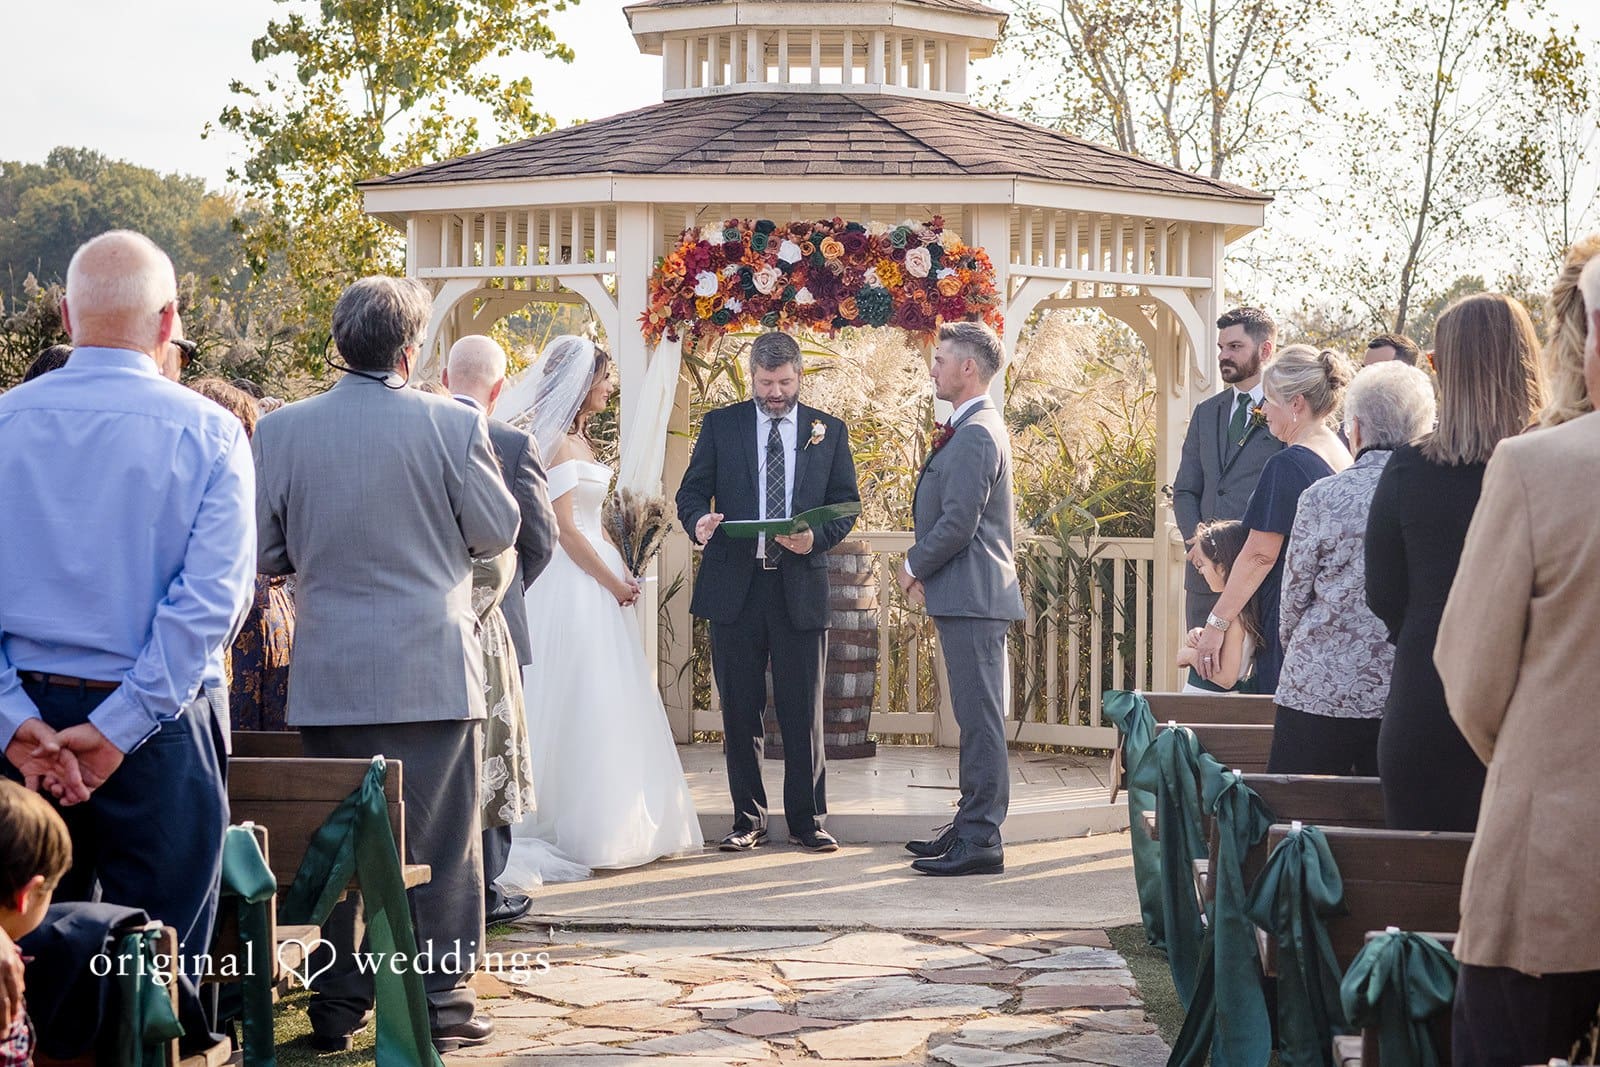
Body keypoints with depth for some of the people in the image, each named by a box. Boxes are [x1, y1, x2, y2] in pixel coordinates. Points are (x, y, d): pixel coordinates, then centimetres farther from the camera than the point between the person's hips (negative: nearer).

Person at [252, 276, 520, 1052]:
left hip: (330, 672, 2)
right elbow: (498, 531, -1)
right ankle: (440, 997, 11)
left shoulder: (281, 430, -3)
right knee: (441, 837, 7)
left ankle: (338, 1002, 17)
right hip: (434, 668, -2)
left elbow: (265, 553, 3)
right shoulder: (453, 424, -9)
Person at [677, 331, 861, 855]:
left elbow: (846, 504, 7)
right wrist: (698, 521, -17)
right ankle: (748, 819, 16)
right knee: (739, 711, 6)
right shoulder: (720, 424, 7)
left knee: (803, 712, 1)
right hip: (733, 585, 1)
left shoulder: (829, 431, 8)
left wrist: (815, 538, -12)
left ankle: (807, 820, 11)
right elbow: (692, 492, 6)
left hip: (801, 586, 0)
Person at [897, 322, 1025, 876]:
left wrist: (915, 567, -7)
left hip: (973, 599, -11)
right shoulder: (970, 430, 18)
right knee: (977, 719, 15)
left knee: (980, 720, -7)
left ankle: (980, 842, -5)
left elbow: (959, 523, -21)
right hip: (968, 597, 11)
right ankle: (970, 826, 23)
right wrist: (924, 571, 11)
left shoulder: (976, 435, -16)